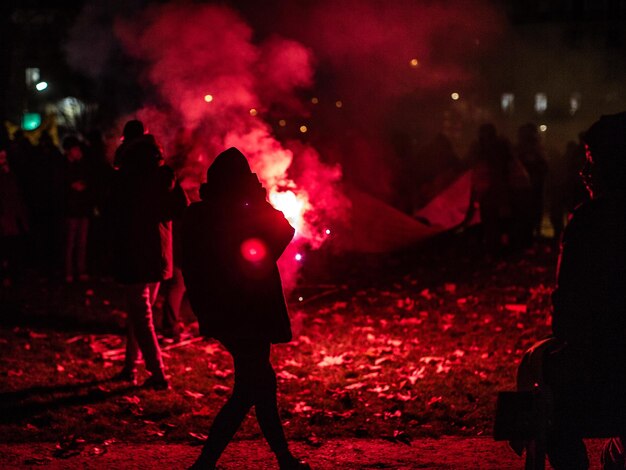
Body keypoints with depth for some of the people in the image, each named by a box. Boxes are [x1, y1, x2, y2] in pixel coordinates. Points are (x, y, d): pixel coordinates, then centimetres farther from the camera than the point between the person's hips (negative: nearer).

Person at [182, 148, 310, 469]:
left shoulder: (196, 216, 2)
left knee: (260, 381, 18)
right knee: (247, 391, 0)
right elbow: (283, 232, -5)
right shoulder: (242, 217, -20)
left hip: (219, 315, 8)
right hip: (248, 317, -8)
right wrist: (261, 202, 1)